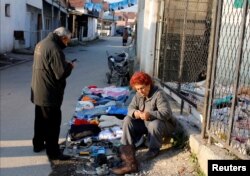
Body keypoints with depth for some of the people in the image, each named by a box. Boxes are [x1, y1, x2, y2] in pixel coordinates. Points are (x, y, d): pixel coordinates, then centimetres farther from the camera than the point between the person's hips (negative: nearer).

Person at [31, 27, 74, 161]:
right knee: (52, 123, 1)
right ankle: (53, 152, 10)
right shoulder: (54, 49, -23)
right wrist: (69, 66, -5)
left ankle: (38, 144, 35)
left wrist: (64, 64, 8)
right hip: (49, 93, -10)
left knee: (40, 120, 21)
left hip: (38, 91, 10)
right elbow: (61, 73, -25)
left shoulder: (41, 44, 9)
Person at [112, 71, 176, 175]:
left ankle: (154, 150, -10)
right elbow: (131, 107, -4)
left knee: (154, 124, -40)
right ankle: (127, 152, -17)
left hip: (164, 124, -6)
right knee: (127, 120, -13)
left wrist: (150, 114, -46)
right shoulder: (138, 95, -2)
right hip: (145, 123, 7)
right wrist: (134, 112, -29)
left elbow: (166, 113, -32)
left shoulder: (159, 94, -24)